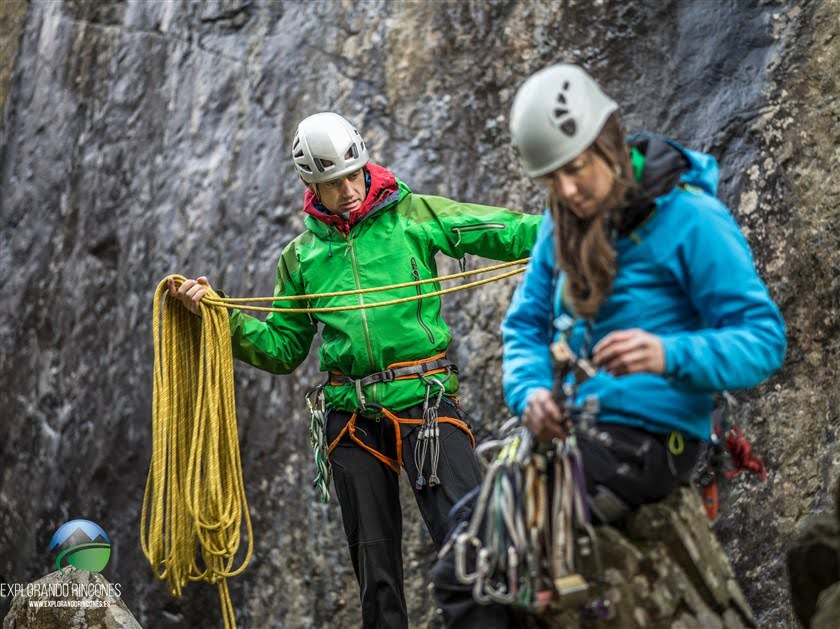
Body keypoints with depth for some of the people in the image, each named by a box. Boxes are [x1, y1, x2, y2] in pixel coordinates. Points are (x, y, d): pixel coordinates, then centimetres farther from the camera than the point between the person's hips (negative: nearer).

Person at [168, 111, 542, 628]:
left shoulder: (415, 216, 6)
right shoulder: (301, 256, 15)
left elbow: (506, 233, -1)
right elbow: (283, 349, 19)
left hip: (425, 400, -3)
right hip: (353, 419, 3)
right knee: (376, 569, 8)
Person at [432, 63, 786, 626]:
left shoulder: (691, 220, -12)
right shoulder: (563, 223, 10)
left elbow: (764, 341, -15)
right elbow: (526, 325, 11)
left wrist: (668, 355, -34)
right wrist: (531, 392, -12)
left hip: (648, 437, -8)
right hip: (569, 429, 8)